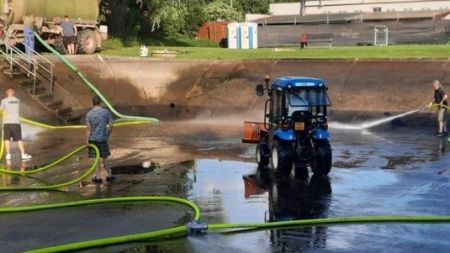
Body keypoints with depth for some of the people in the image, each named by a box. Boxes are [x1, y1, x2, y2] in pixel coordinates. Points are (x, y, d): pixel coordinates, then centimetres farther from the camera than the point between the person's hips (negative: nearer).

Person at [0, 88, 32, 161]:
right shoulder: (17, 100, 9)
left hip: (7, 122, -2)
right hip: (16, 122, 2)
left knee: (7, 139, 5)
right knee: (19, 139, 4)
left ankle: (8, 155, -3)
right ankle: (23, 154, -1)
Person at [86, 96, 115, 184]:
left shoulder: (89, 113, -4)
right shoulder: (106, 112, -2)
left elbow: (88, 129, -6)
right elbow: (111, 125, -1)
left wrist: (87, 140, -4)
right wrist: (108, 135, 13)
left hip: (93, 138, 0)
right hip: (103, 138, 0)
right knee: (105, 157, 13)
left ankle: (98, 177, 9)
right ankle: (109, 175, 23)